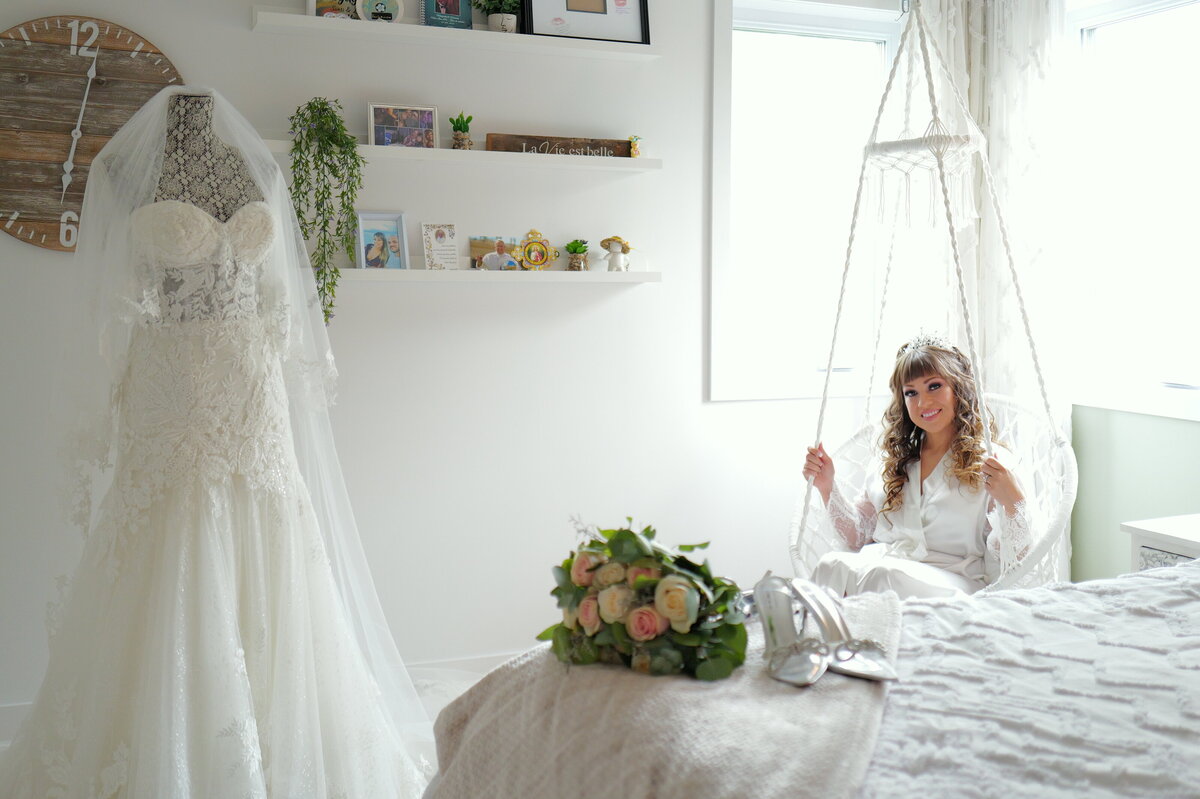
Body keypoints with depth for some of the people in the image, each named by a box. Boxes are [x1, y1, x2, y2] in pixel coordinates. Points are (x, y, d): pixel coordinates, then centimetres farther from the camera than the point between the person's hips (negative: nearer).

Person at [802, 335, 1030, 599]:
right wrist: (828, 487, 10)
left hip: (951, 582, -4)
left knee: (883, 573, -38)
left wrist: (1013, 502, -19)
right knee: (833, 564, -32)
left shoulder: (991, 461, 7)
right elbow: (858, 534, 23)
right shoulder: (894, 459, 23)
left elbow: (1007, 561, -1)